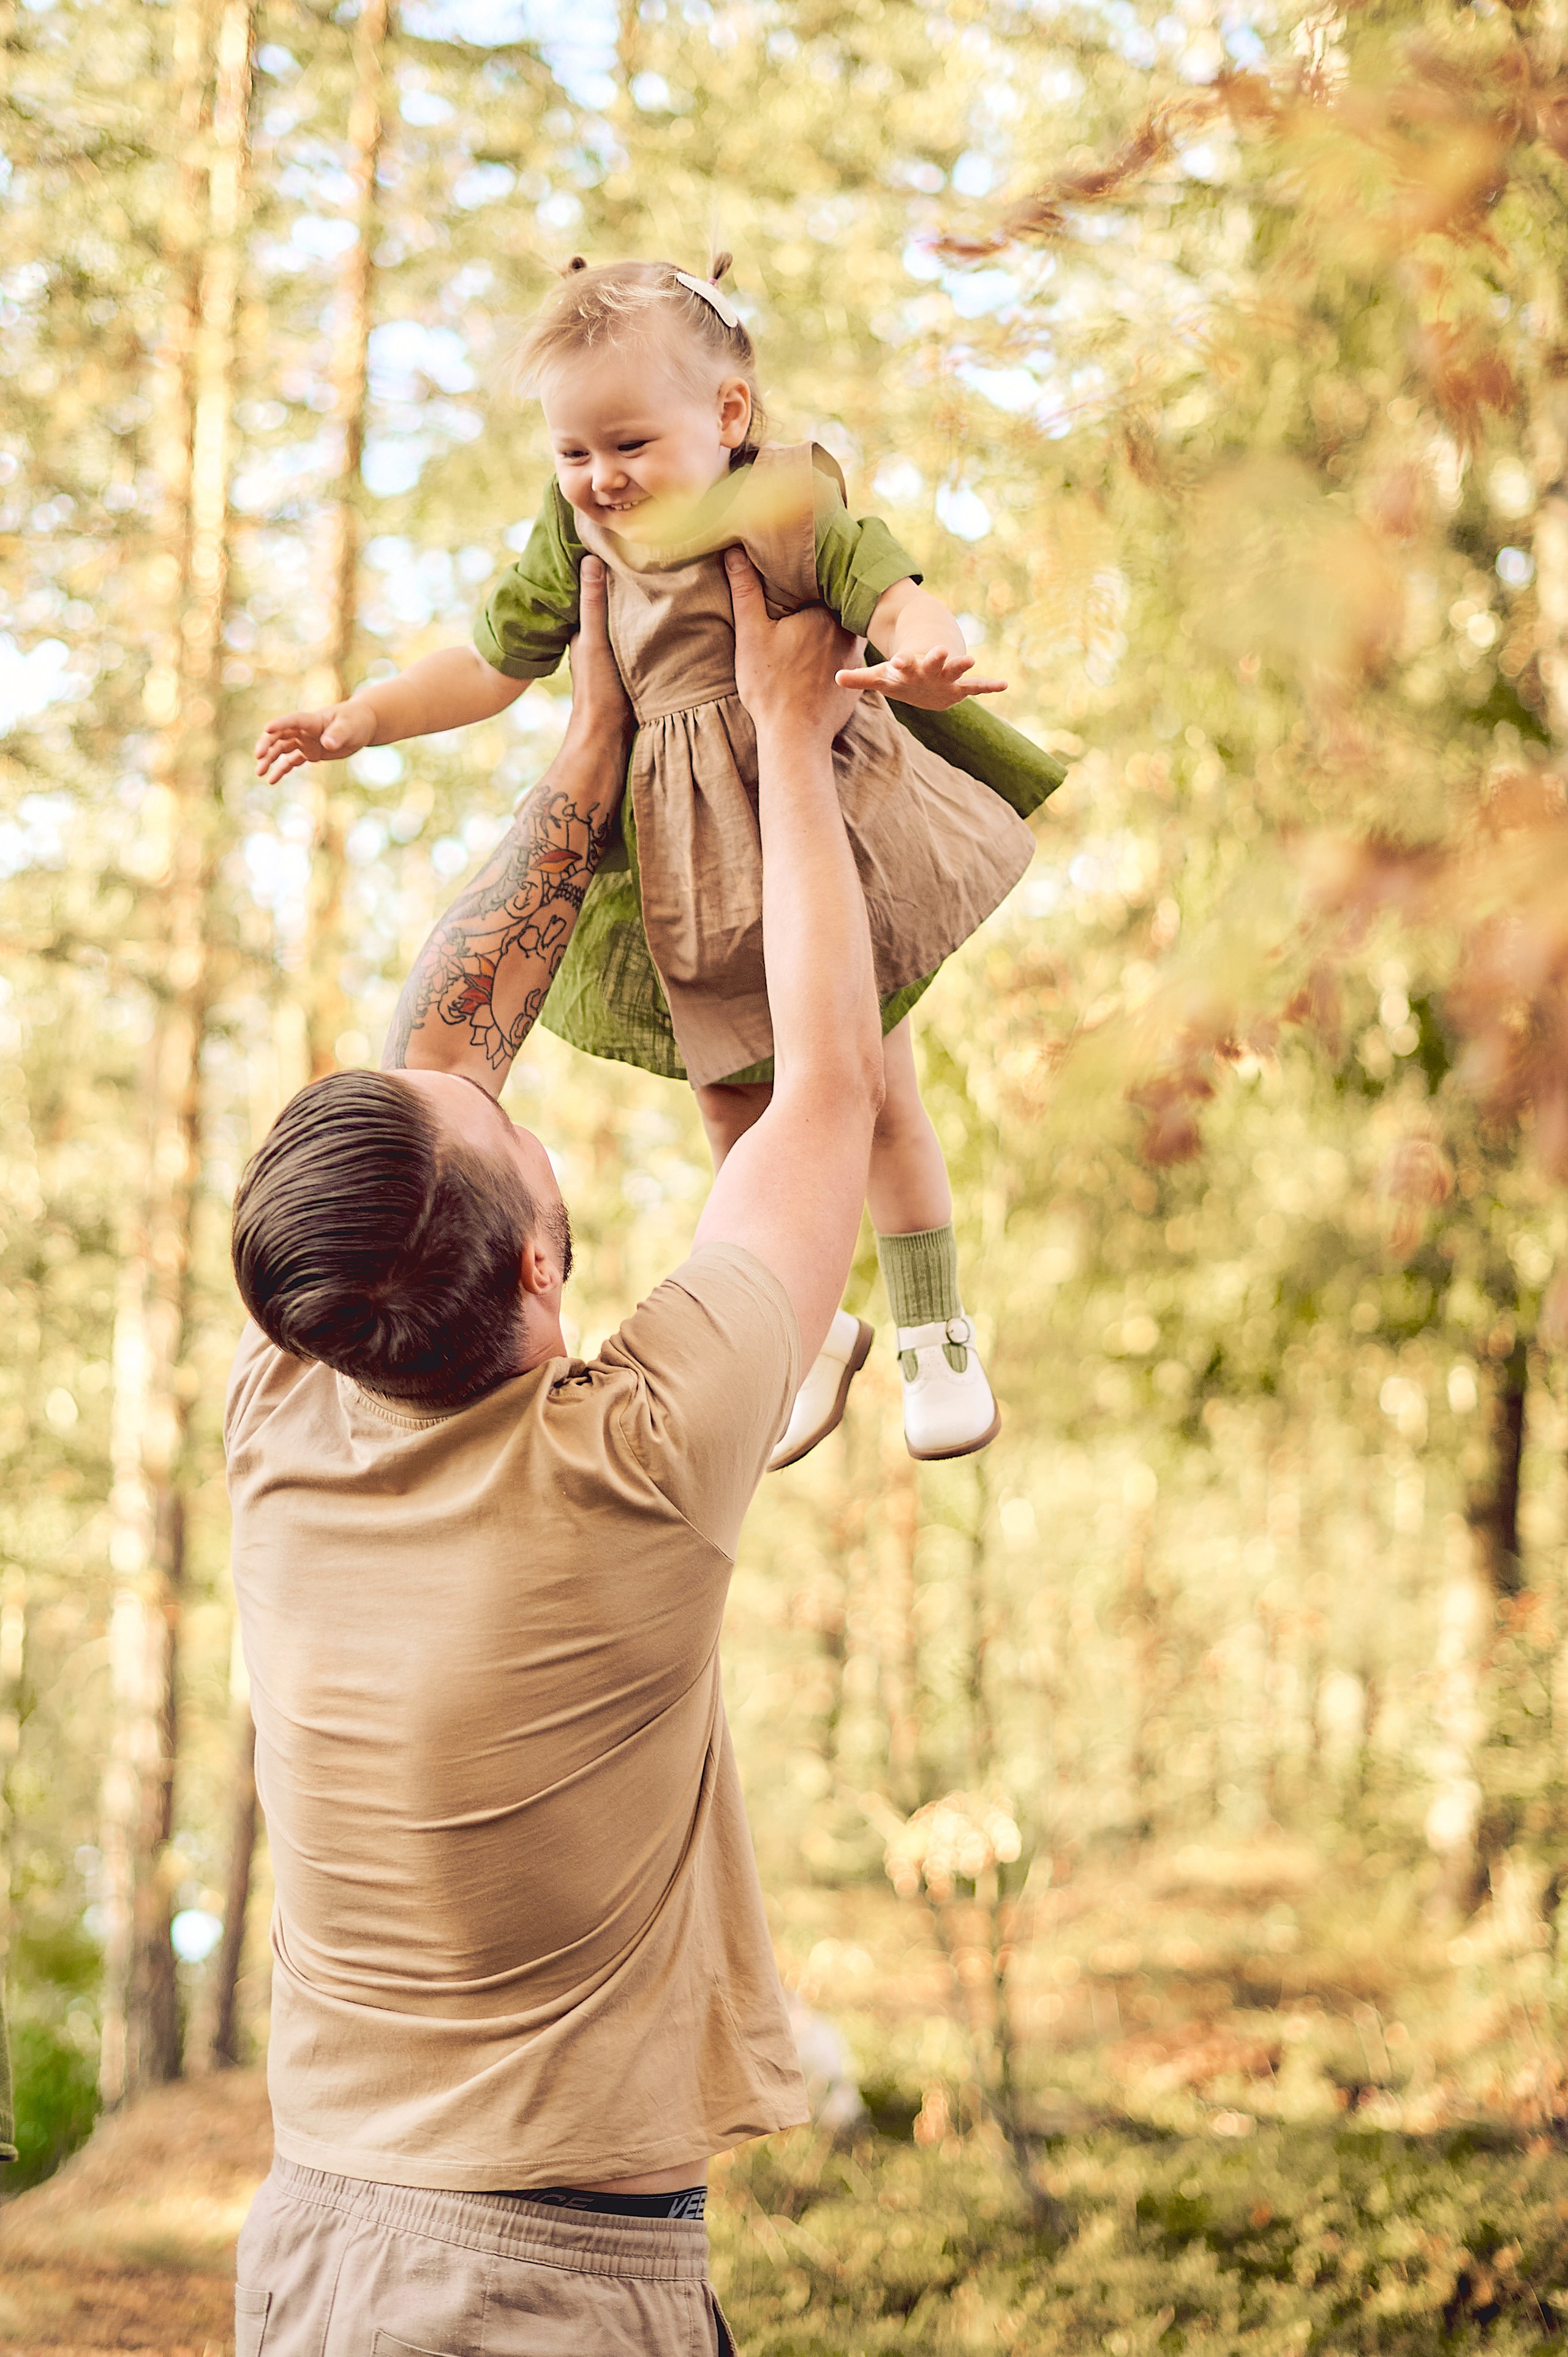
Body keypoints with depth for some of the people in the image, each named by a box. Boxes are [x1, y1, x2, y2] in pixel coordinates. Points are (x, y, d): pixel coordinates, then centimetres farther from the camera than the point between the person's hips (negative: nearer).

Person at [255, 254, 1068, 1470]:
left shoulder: (784, 507, -15)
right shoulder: (574, 539, 0)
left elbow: (893, 594, -24)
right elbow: (493, 662, 11)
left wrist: (920, 651, -47)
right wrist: (363, 718, 1)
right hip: (688, 862, 5)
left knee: (872, 1092, 6)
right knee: (735, 1108, 14)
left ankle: (938, 1333, 26)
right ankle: (812, 1330, 34)